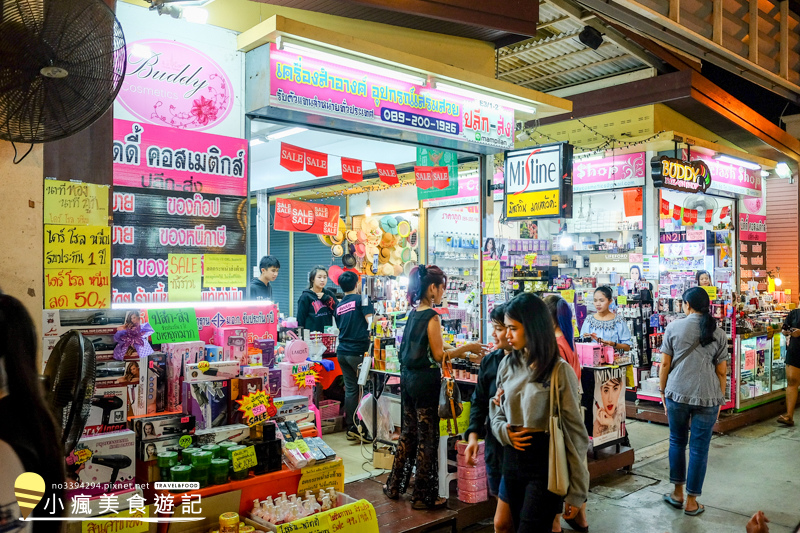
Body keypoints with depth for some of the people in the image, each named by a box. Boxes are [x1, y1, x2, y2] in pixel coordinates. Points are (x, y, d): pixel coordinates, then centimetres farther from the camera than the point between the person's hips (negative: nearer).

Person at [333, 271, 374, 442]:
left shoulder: (339, 306, 12)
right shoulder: (361, 300, -7)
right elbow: (371, 322, -15)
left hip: (342, 351, 7)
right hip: (358, 351, -6)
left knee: (350, 389, 10)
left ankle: (351, 428, 14)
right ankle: (361, 429, 0)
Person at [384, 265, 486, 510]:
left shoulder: (414, 313, 9)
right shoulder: (432, 317, -16)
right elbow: (438, 356, -15)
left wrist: (460, 348, 20)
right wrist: (467, 348, -9)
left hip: (408, 378, 8)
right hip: (425, 381, -8)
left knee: (408, 432, 18)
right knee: (427, 437, 3)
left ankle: (395, 486, 28)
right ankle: (423, 496, 13)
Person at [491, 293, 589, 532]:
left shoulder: (560, 371, -11)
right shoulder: (507, 365, 4)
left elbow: (575, 430, -9)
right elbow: (497, 413, 16)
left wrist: (576, 491, -8)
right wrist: (504, 431, -8)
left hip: (545, 464, -5)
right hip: (512, 460, 5)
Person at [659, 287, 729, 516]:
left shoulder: (674, 327, 1)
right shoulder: (718, 333, 4)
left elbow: (665, 364, 0)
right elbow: (722, 372, 4)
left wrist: (663, 393, 10)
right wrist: (719, 401, 13)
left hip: (677, 393, 0)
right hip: (707, 397, 0)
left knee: (677, 442, 18)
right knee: (699, 448, 8)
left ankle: (677, 493, 26)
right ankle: (691, 502, 17)